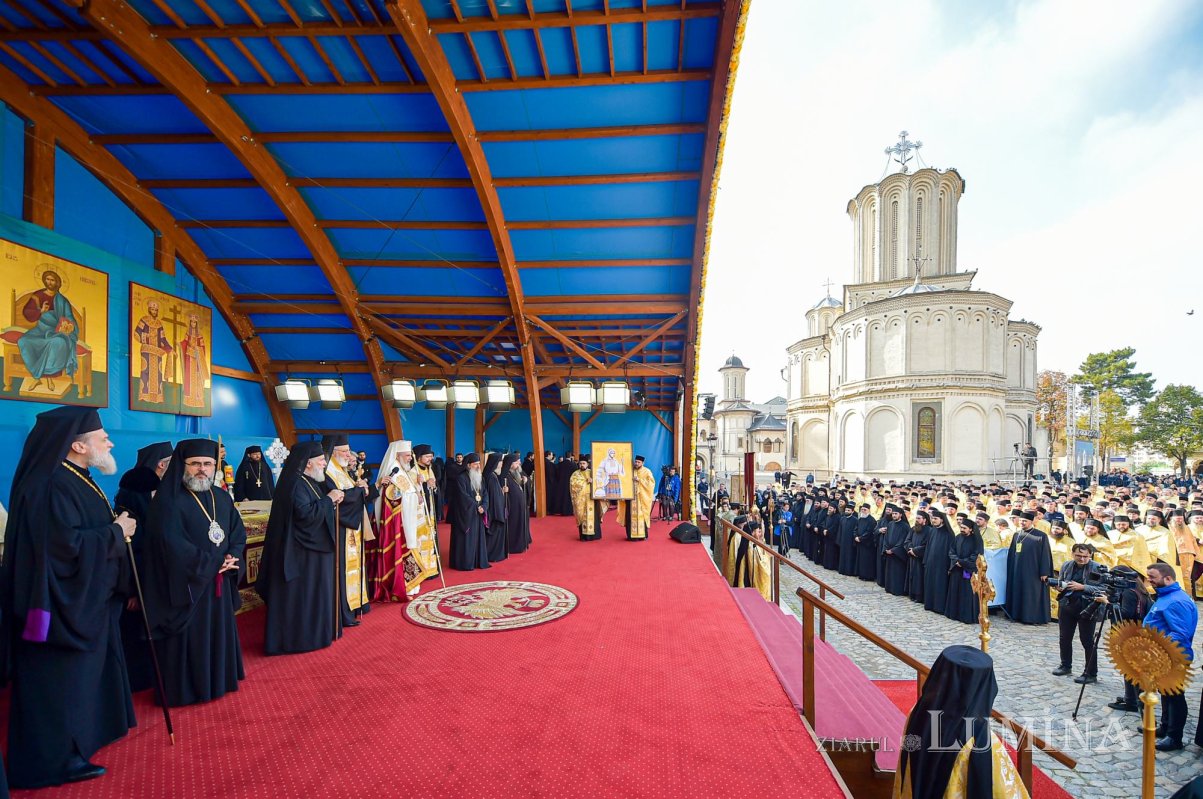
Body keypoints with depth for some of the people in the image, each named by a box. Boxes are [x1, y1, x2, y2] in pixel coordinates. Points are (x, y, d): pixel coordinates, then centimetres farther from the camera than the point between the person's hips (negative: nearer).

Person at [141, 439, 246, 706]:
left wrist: (232, 558, -11)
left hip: (220, 582, 6)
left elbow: (239, 532, 7)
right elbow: (173, 546, -19)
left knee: (219, 633, 15)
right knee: (189, 639, 3)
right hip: (186, 583, -6)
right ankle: (183, 690, 19)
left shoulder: (222, 498, 7)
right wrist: (214, 562, -15)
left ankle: (218, 681, 30)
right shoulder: (168, 500, -12)